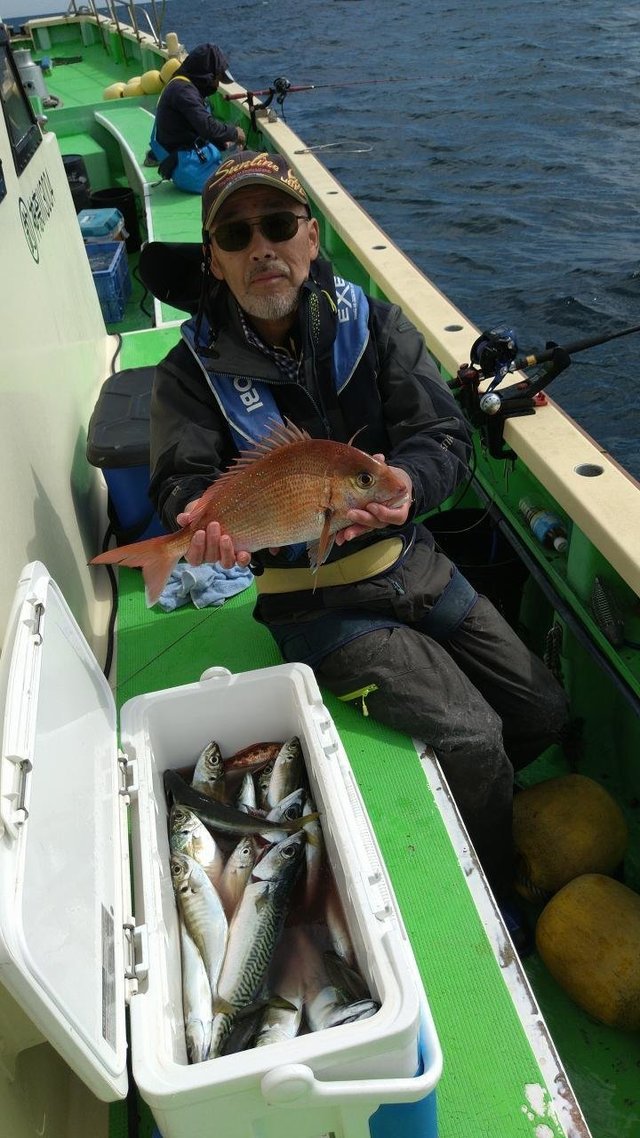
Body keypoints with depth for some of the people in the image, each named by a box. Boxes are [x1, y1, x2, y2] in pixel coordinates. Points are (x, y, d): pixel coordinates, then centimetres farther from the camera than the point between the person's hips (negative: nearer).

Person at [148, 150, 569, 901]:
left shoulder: (373, 326, 0)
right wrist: (210, 517, -41)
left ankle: (454, 800, 36)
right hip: (314, 600, -4)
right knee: (472, 739, -17)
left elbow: (445, 436, -9)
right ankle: (489, 907, 14)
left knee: (544, 714, 7)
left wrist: (406, 482, -33)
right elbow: (182, 479, -15)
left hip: (412, 563, 5)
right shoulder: (194, 370, -4)